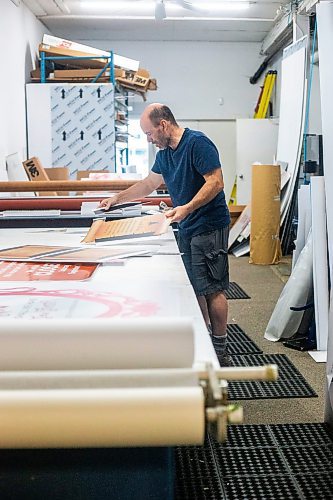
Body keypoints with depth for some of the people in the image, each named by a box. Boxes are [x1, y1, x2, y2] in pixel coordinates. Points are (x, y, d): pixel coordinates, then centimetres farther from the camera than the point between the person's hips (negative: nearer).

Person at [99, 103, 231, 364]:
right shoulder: (165, 153, 14)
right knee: (194, 288, 11)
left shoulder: (197, 143, -14)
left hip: (209, 226, -9)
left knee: (212, 289, -6)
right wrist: (118, 199, 27)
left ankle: (220, 353, 1)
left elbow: (216, 182, -20)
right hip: (187, 228, 9)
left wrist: (187, 208, -29)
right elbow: (149, 184, 27)